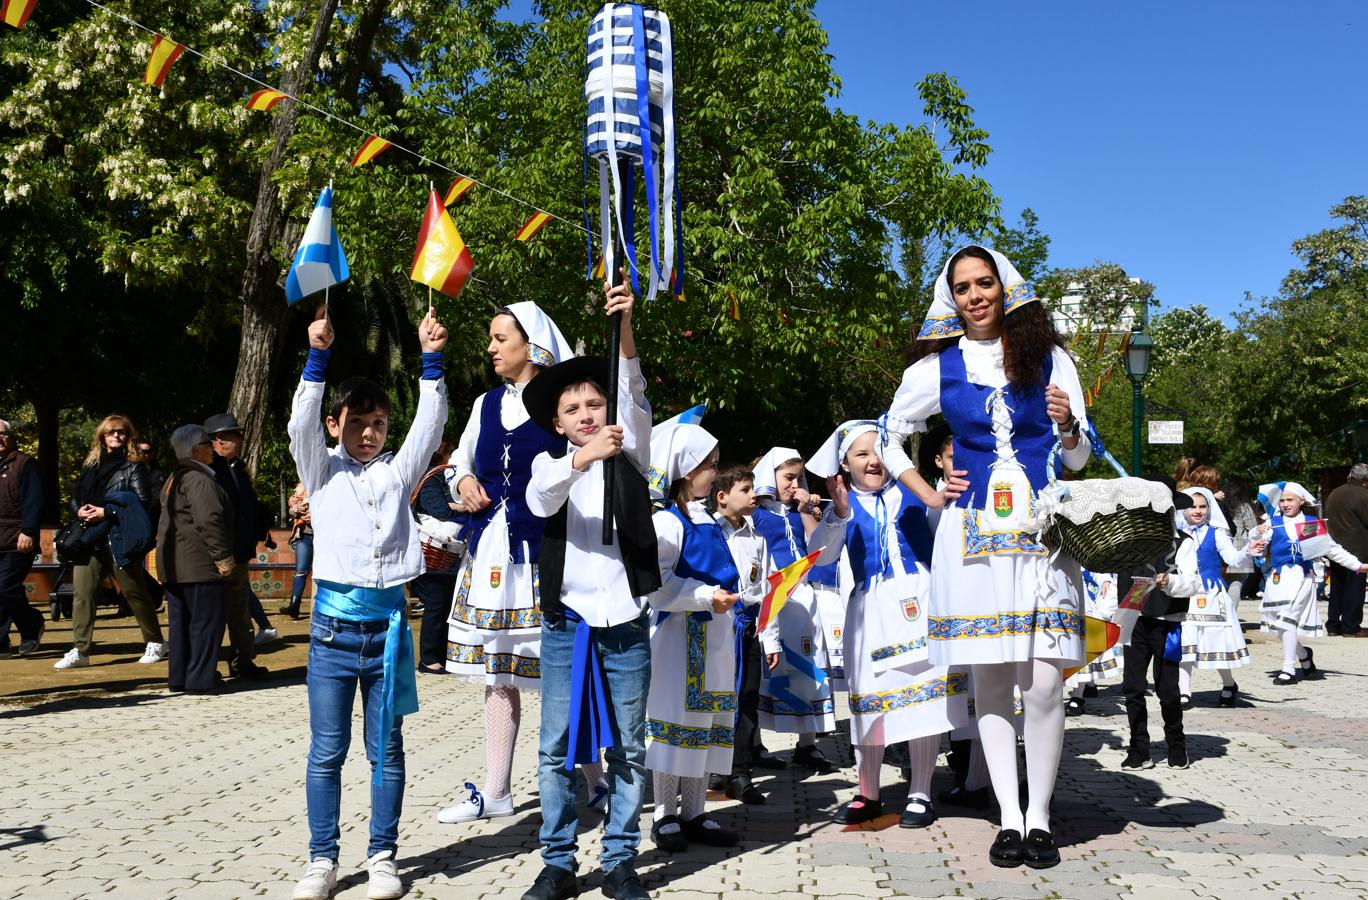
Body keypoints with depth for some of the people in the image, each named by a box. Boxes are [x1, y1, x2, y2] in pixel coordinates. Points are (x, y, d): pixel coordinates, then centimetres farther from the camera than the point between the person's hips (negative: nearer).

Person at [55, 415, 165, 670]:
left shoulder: (133, 466, 0)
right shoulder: (90, 466, 16)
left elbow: (142, 502, -10)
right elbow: (75, 497, 19)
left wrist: (106, 512, -16)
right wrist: (79, 510, -3)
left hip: (119, 539, -5)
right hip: (91, 539, 5)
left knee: (133, 591, 2)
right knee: (82, 591, -4)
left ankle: (155, 643, 16)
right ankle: (79, 650, -2)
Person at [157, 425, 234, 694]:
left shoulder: (174, 480, 18)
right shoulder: (199, 481, -15)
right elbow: (209, 520, -24)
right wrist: (223, 556, -19)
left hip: (173, 565, 10)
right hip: (199, 565, -10)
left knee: (180, 621, 14)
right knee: (206, 621, -3)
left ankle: (178, 678, 19)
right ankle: (199, 679, 0)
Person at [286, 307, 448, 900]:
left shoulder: (397, 472, 10)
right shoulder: (323, 471, 7)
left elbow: (430, 425, 0)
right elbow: (301, 423, -9)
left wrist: (431, 360, -11)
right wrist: (317, 356, -20)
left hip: (389, 621, 1)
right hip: (335, 622, -1)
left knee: (386, 749, 7)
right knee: (326, 751, 5)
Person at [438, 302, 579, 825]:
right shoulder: (487, 404, 14)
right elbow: (461, 459, 26)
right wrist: (465, 481, 4)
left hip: (546, 547, -6)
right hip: (492, 549, 6)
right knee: (498, 669, 12)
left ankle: (595, 779, 14)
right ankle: (495, 792, 22)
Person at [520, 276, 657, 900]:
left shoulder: (628, 456, 7)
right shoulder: (550, 464, 7)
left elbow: (634, 397, -11)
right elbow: (539, 501, -16)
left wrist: (624, 328, -25)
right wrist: (580, 458, -35)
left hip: (626, 622, 0)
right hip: (566, 623, 0)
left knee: (628, 750, 6)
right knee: (557, 751, 5)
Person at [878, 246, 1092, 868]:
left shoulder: (1049, 359, 8)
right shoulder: (936, 368, 8)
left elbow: (1078, 459, 11)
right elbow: (889, 437, 21)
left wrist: (1067, 427, -11)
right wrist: (927, 494, 9)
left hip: (1042, 531, 0)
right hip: (974, 533, 1)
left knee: (1043, 682, -8)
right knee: (990, 679, 2)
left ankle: (1039, 816, 7)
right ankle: (1009, 817, 12)